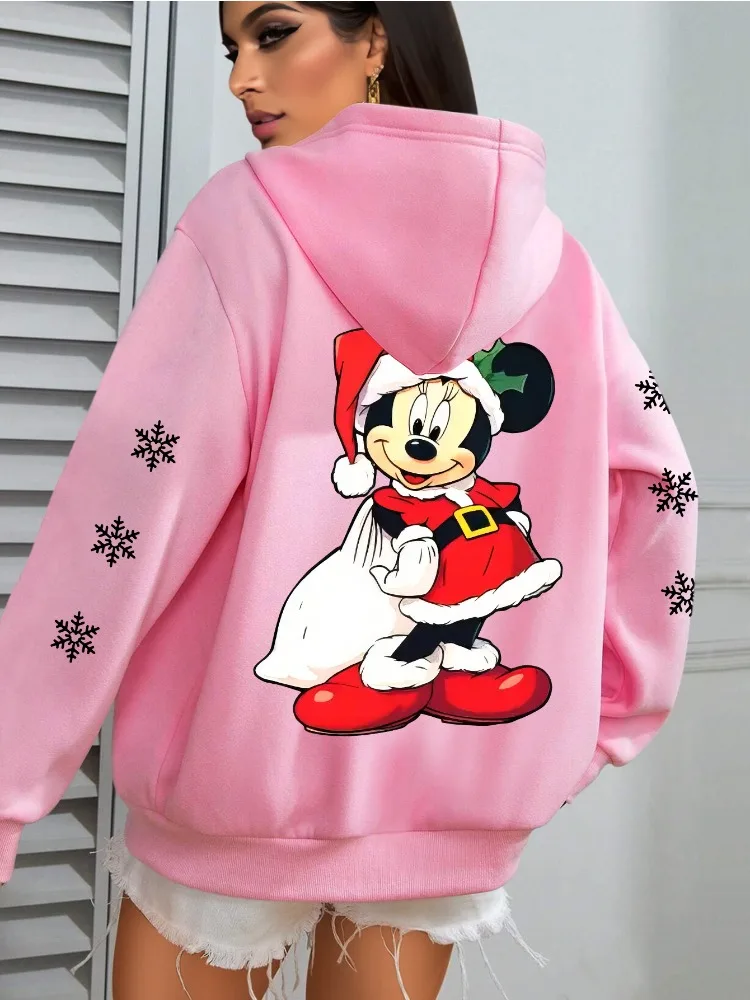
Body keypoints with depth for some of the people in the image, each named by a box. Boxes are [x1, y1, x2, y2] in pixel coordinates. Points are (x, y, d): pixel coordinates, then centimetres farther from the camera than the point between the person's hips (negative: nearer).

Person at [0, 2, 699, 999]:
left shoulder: (249, 215, -10)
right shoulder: (546, 247, 2)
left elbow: (128, 502, -16)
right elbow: (657, 483, 4)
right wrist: (600, 714, 12)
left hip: (246, 763, -4)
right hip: (450, 783, 4)